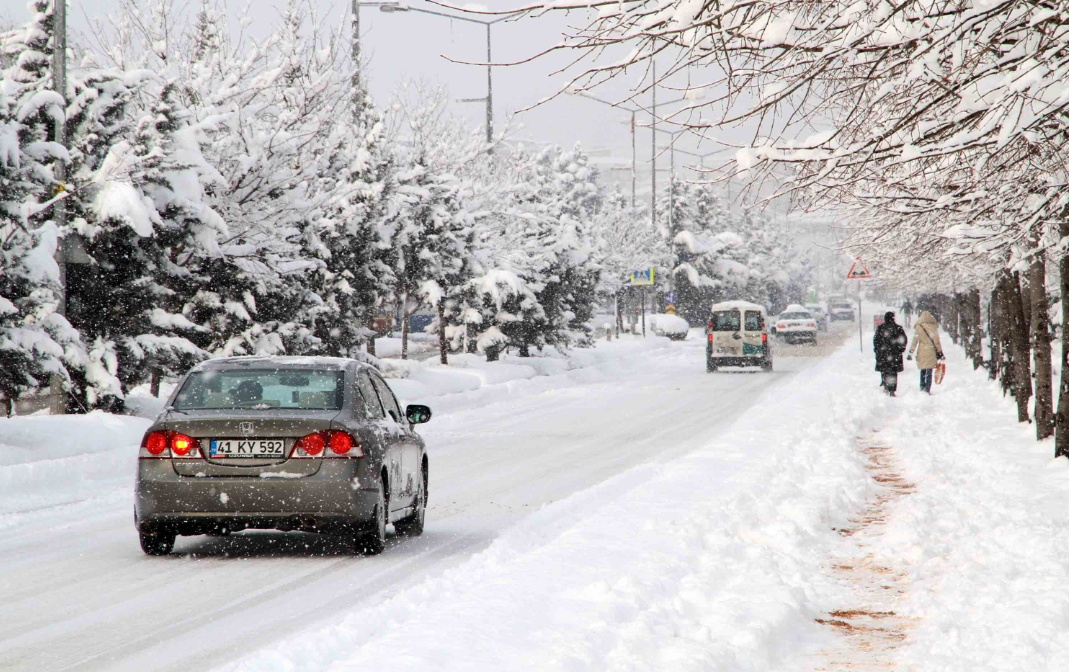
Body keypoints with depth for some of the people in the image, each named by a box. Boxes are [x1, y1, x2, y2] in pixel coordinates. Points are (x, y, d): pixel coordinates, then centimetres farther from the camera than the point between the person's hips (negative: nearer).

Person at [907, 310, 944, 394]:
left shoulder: (919, 327, -3)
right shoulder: (933, 327, -2)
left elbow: (915, 341, -4)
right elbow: (937, 341, 1)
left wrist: (911, 352, 1)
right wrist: (940, 353, 9)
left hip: (922, 352, 0)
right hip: (931, 352, 0)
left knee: (922, 371, 15)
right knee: (929, 372, 2)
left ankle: (922, 388, 17)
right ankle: (927, 390, -4)